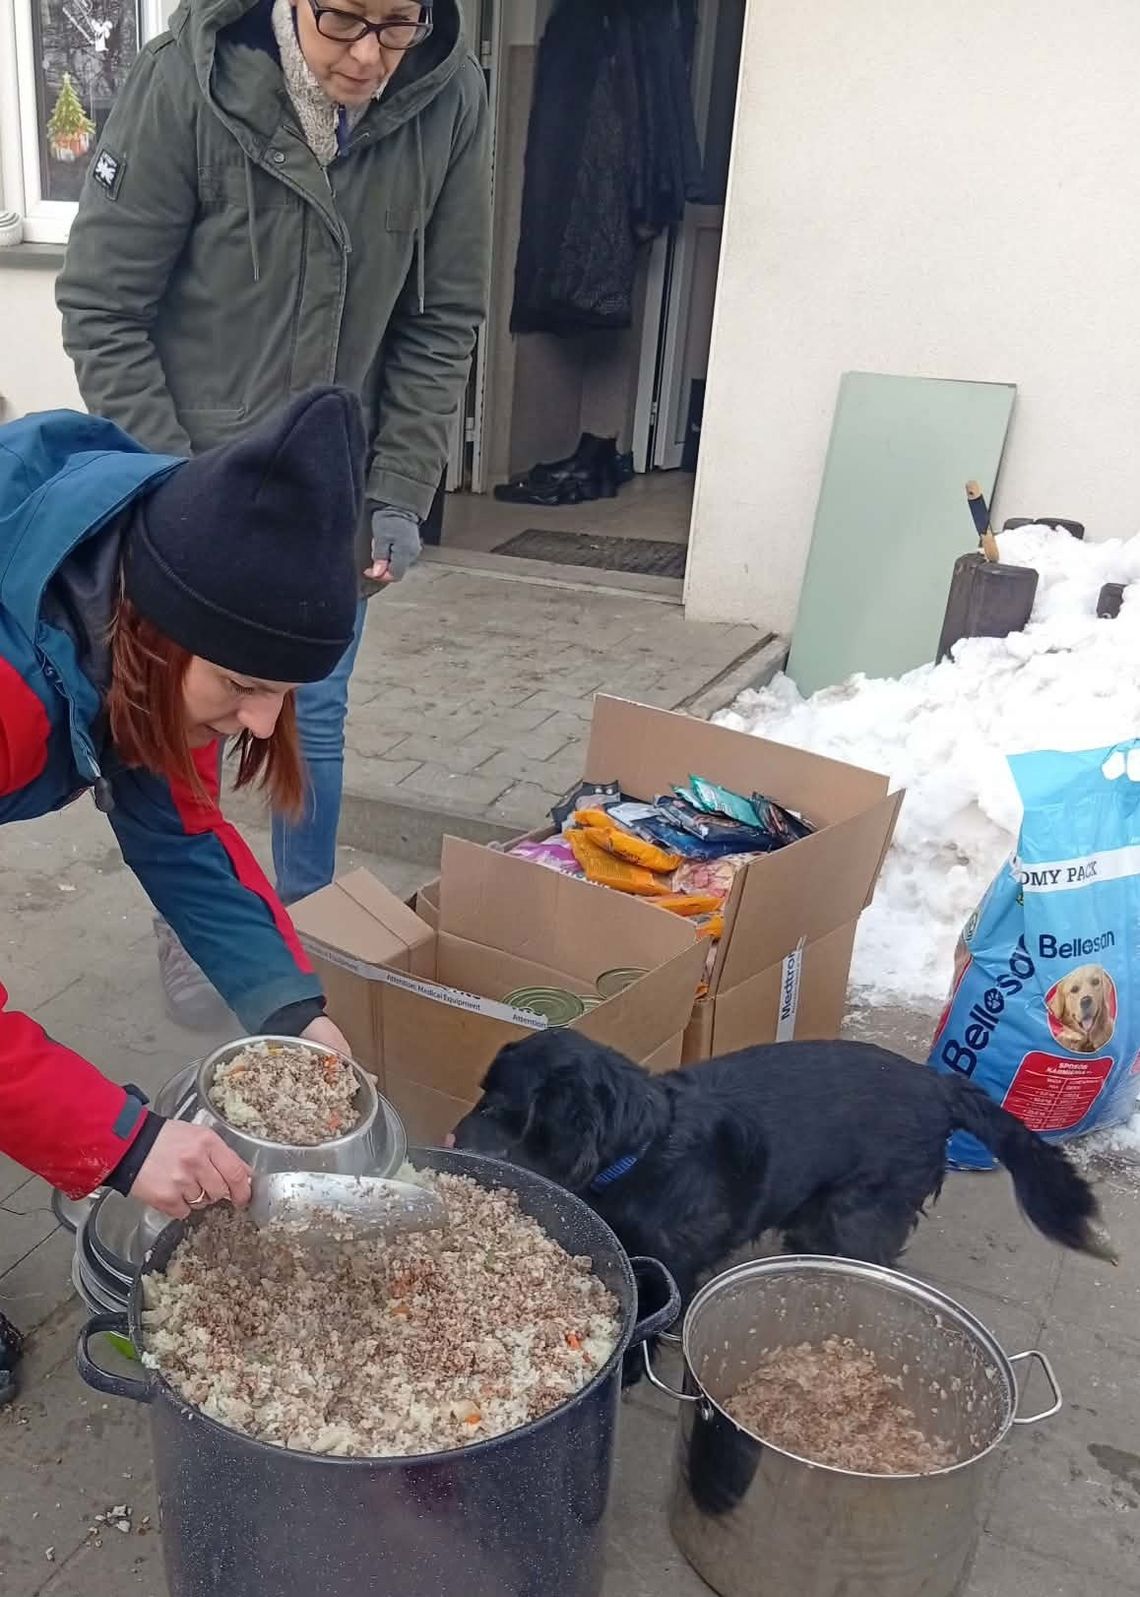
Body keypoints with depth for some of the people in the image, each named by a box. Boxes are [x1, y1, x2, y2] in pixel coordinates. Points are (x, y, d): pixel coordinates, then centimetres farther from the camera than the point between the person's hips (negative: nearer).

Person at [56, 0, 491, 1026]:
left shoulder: (451, 98, -11)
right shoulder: (188, 83, -19)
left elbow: (444, 322, -2)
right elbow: (101, 308, -12)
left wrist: (400, 493, -6)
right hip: (190, 481, -2)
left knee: (316, 718, 11)